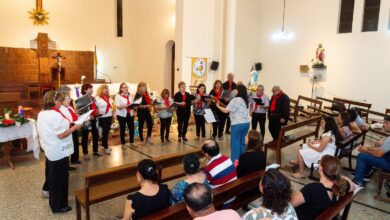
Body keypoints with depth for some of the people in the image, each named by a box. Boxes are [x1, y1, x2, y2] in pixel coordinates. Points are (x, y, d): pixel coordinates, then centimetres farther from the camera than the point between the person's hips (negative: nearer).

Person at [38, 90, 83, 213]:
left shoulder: (41, 114, 5)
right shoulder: (56, 115, -25)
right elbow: (61, 135, -26)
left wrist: (68, 125, 15)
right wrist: (75, 127, -17)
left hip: (49, 150, 9)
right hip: (59, 152, -9)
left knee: (53, 175, 28)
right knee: (60, 178, 5)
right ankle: (58, 206, 17)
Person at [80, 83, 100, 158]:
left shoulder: (93, 98, 13)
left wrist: (98, 112, 2)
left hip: (94, 119, 8)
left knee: (96, 135, 14)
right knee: (85, 137, 6)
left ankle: (95, 151, 28)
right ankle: (85, 153, 17)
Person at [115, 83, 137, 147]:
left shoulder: (129, 95, 12)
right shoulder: (118, 96, -8)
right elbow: (118, 106, -14)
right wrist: (124, 106, -32)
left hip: (130, 114, 6)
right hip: (122, 115, -5)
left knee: (131, 128, 7)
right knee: (122, 129, 3)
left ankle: (132, 142, 23)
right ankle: (123, 143, 15)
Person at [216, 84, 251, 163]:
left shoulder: (235, 100, -12)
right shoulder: (246, 100, 13)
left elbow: (226, 110, -13)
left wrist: (218, 106, 4)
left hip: (237, 124, -8)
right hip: (246, 123, 8)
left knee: (235, 142, 0)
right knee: (242, 142, 15)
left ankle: (235, 161, 3)